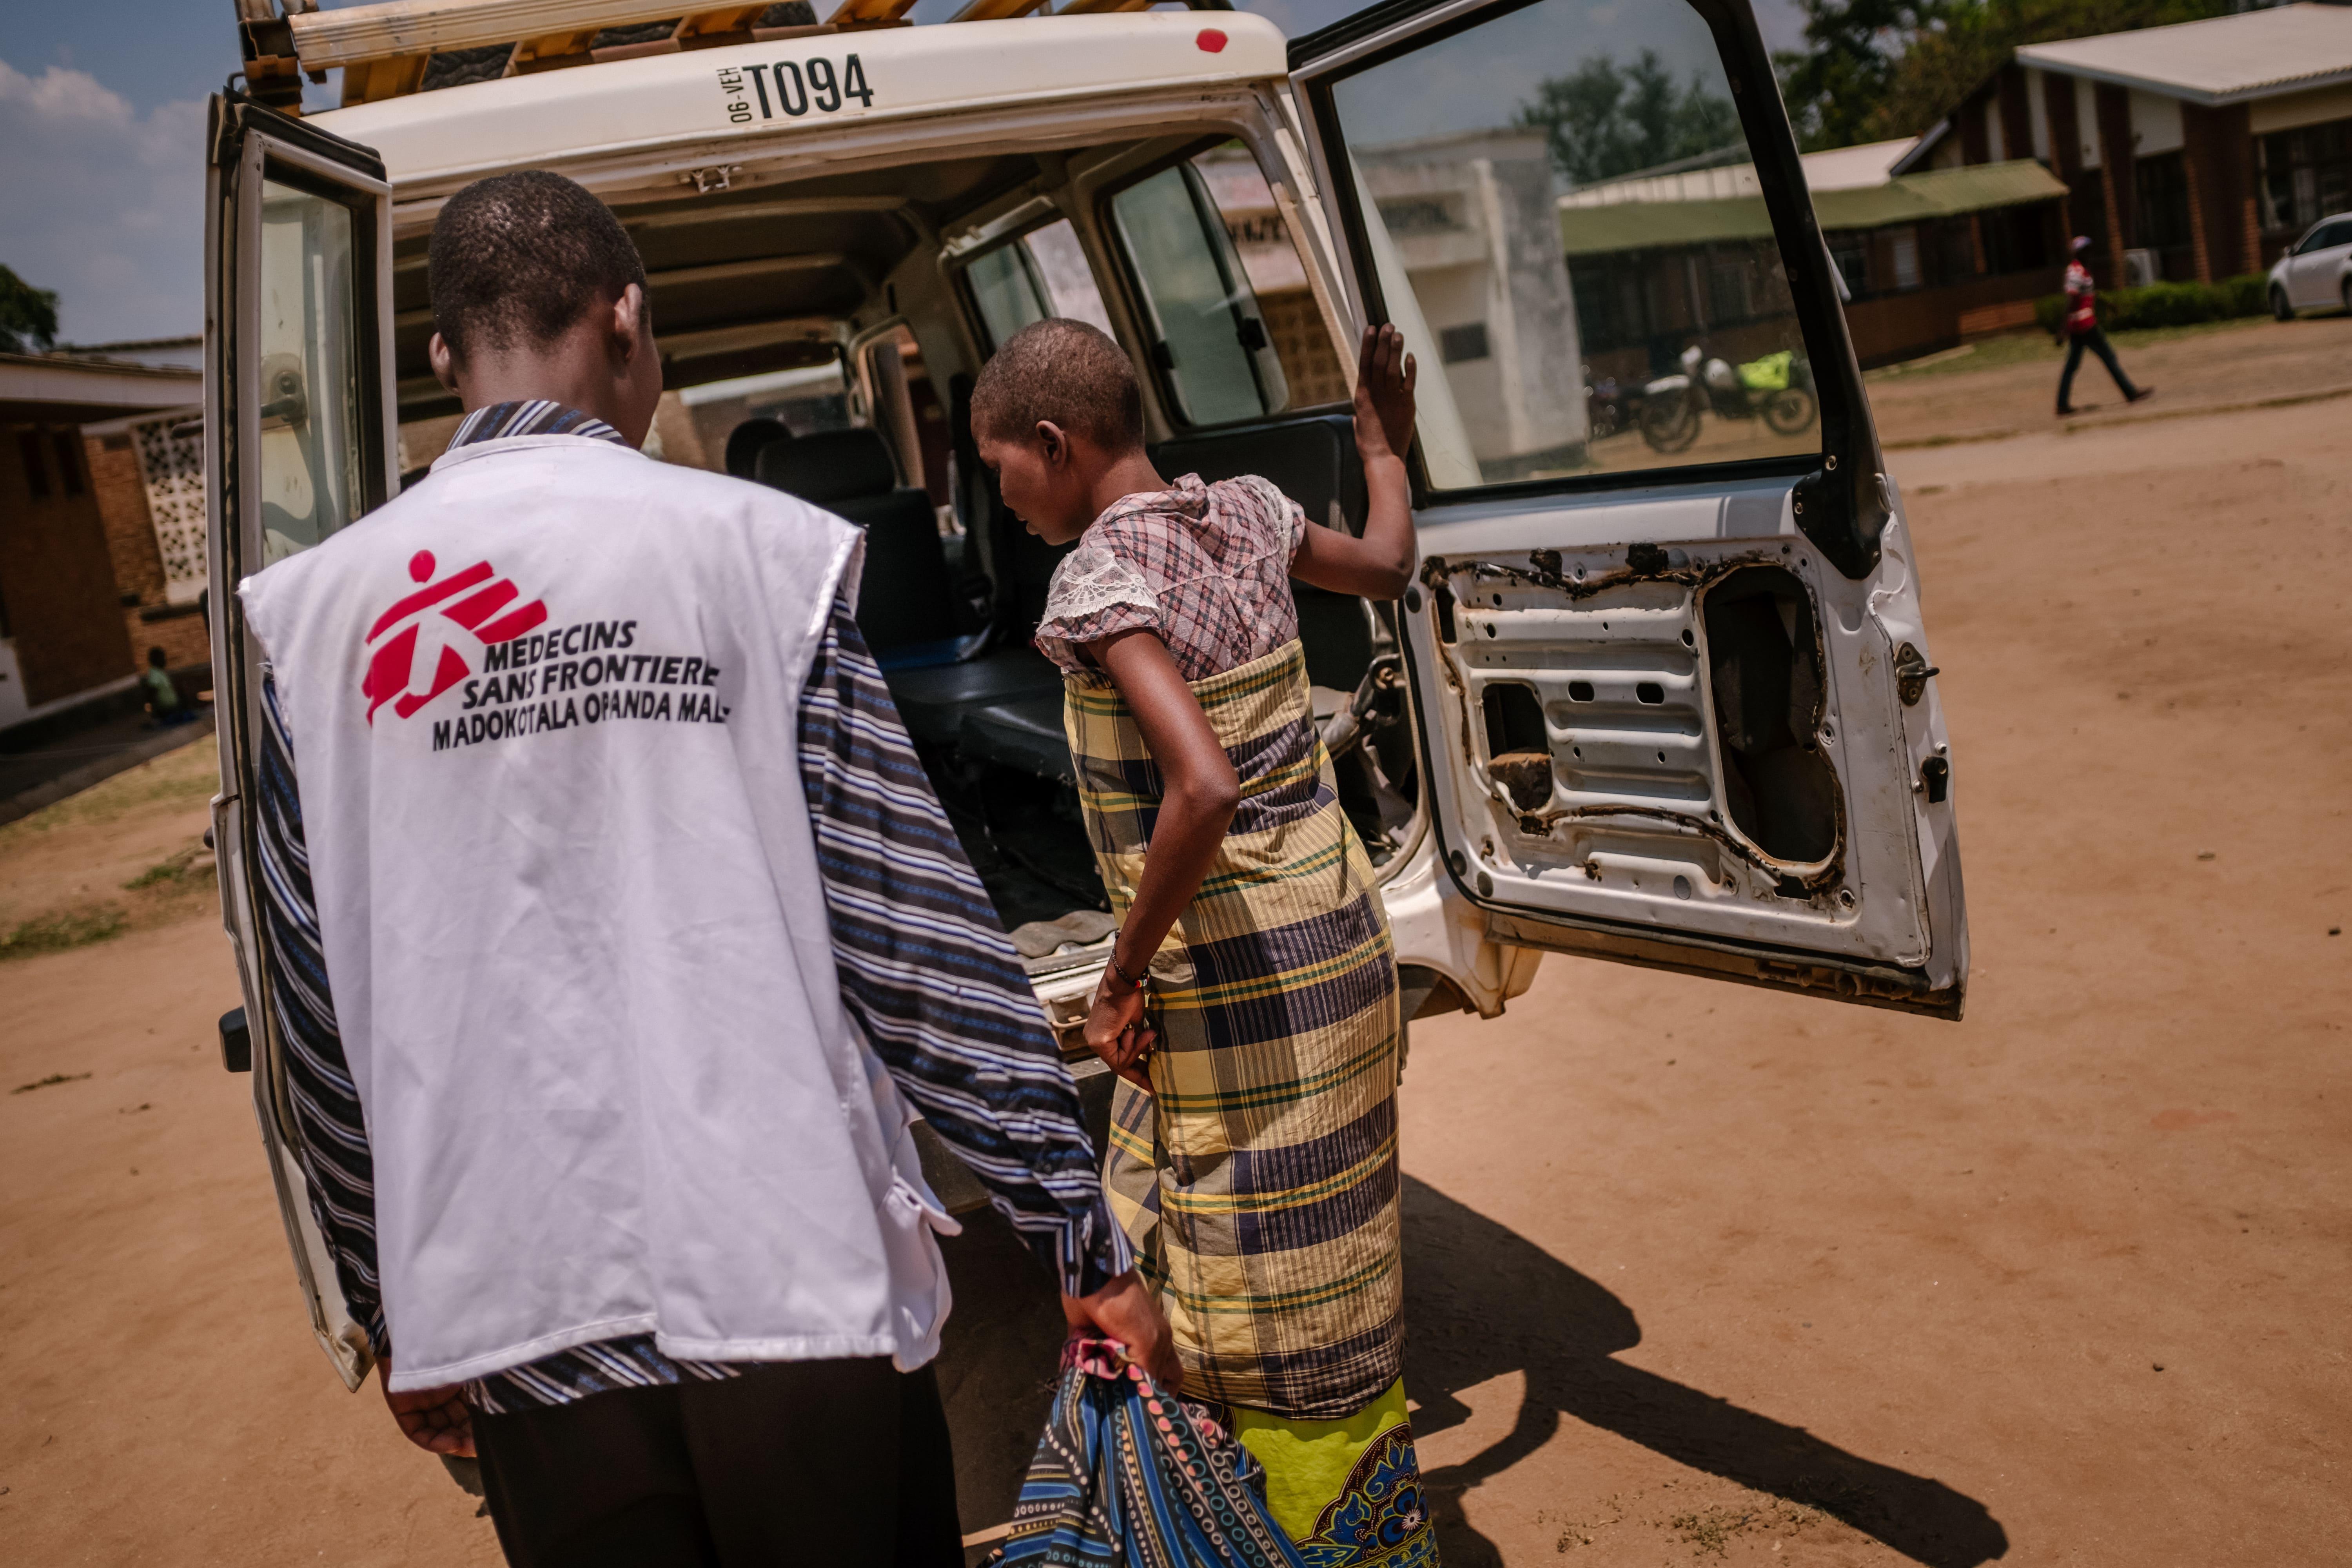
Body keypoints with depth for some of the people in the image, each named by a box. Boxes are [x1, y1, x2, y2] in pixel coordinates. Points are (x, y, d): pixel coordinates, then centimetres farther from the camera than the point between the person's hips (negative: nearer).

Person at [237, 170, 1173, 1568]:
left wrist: (393, 1312, 18)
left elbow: (325, 1027, 6)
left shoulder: (314, 612, 1)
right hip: (795, 1282, -2)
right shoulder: (758, 545, -7)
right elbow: (911, 926, -10)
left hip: (519, 1323, 3)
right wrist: (1086, 1240, -2)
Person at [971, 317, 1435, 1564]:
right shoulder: (1244, 514, 3)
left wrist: (1124, 972, -20)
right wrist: (1383, 448, 41)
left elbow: (1204, 788, -32)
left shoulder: (1102, 575, -20)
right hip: (1331, 932, 9)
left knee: (1277, 1303, 7)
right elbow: (1384, 567, 23)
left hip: (1236, 970, -9)